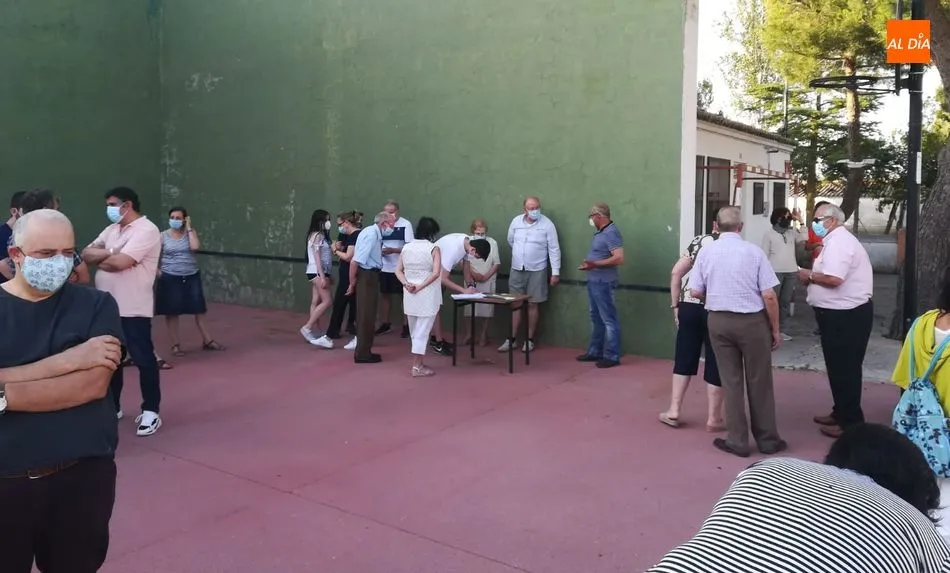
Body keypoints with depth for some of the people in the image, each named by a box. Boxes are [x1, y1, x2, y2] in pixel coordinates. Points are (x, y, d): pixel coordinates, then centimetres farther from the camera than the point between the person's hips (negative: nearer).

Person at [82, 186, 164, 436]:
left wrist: (99, 259, -1)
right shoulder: (111, 230, 15)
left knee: (143, 359, -1)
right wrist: (108, 253, -12)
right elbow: (86, 254, 8)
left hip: (133, 310, -9)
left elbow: (119, 263, -23)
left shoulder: (146, 230, -14)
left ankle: (151, 411, 9)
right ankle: (112, 407, 30)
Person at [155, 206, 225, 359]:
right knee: (172, 311, 4)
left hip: (192, 277, 1)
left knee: (199, 309, 5)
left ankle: (208, 341, 14)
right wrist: (157, 270, -12)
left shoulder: (190, 232, 3)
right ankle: (175, 344, 15)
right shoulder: (163, 236, -1)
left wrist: (189, 227, -11)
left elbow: (195, 246, -16)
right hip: (170, 278, -1)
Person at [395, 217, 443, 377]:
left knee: (414, 331, 17)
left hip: (409, 295, 5)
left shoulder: (406, 247, 7)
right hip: (427, 295, -5)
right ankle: (416, 367, 1)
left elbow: (398, 270, 5)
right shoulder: (433, 248, -9)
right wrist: (420, 286, -14)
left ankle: (418, 363, 25)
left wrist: (406, 284, -6)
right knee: (422, 331, 0)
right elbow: (436, 273, -19)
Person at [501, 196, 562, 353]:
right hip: (516, 269, 3)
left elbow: (554, 249, -8)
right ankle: (511, 339, 13)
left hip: (536, 270, -3)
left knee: (532, 305, 4)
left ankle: (530, 340, 13)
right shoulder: (516, 221, -1)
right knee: (515, 305, 6)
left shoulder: (547, 224, -10)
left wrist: (555, 272, -11)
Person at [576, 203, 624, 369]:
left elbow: (619, 258, -26)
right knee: (596, 319, 16)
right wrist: (589, 264, 14)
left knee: (608, 320, -3)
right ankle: (595, 351, 26)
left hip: (604, 283, -10)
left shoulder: (611, 233, -17)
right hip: (594, 281, 10)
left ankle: (612, 356, 3)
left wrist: (595, 264, -29)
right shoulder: (601, 232, 13)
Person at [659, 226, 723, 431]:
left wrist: (675, 306, 6)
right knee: (715, 364, 8)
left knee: (684, 359, 14)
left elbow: (676, 273, 2)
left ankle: (673, 411, 18)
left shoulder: (699, 241, 9)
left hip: (689, 306, 2)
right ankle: (713, 419, 17)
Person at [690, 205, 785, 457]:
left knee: (730, 381, 11)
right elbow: (769, 296, -10)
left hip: (718, 320, 2)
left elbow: (695, 292, 0)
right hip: (752, 321, -2)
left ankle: (737, 441, 17)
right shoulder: (753, 251, -9)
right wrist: (775, 329, 1)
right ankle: (767, 439, 22)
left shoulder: (706, 251, -2)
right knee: (759, 382, 10)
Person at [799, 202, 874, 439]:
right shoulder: (836, 240, 16)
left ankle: (851, 422, 9)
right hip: (840, 313, 11)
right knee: (839, 367, 20)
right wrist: (814, 277, 1)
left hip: (846, 314, -11)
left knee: (845, 369, -1)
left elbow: (834, 279, -30)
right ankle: (841, 413, 33)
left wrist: (810, 276, -14)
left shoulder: (838, 242, -19)